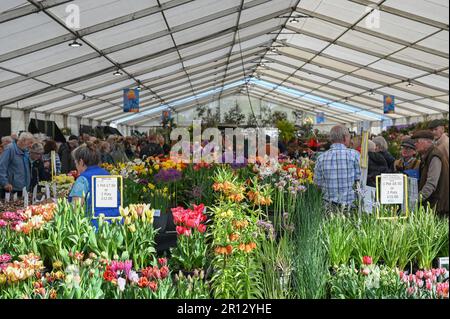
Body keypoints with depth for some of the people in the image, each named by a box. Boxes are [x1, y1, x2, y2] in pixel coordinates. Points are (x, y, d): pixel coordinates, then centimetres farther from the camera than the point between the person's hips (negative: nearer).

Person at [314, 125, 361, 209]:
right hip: (350, 205, -2)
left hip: (329, 205, 3)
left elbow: (318, 183, 5)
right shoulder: (354, 154, -7)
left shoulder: (321, 158, -1)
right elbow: (359, 179, -5)